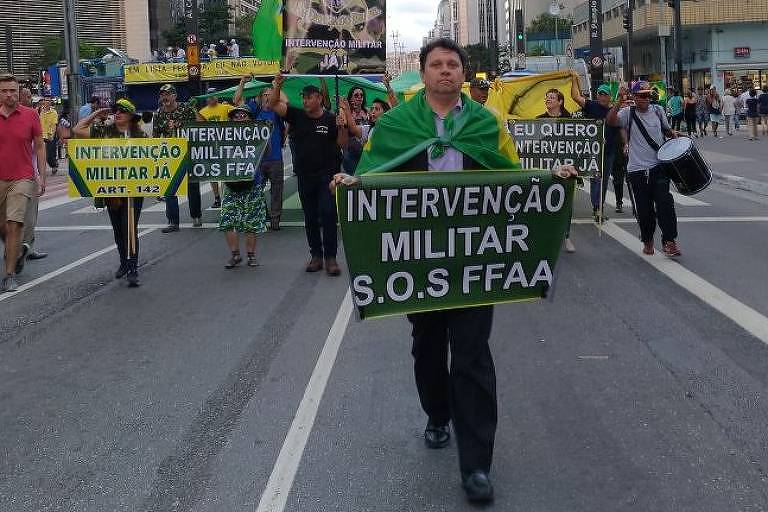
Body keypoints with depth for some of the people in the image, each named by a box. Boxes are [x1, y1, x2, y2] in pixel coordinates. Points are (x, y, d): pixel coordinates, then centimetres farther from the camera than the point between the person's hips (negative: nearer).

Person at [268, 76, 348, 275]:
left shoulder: (330, 119, -2)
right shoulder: (297, 116, 5)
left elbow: (343, 144, -1)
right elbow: (274, 105, -1)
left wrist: (342, 127, -18)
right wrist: (277, 86, -14)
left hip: (327, 174, -3)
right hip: (304, 175, 3)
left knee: (328, 213, -9)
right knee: (310, 216, 9)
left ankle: (330, 257, -5)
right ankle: (316, 255, 18)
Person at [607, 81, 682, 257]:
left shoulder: (657, 111, 7)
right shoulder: (628, 113, -2)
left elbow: (666, 129, 23)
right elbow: (611, 121, -21)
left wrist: (673, 134, 2)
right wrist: (619, 104, -34)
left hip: (659, 166, 1)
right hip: (637, 170, -1)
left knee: (664, 203, -12)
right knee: (643, 209, 4)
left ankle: (669, 241, -3)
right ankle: (647, 240, 25)